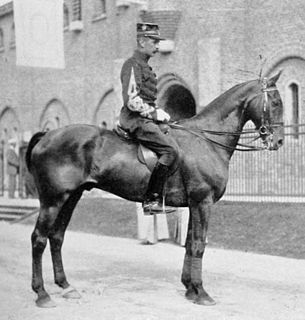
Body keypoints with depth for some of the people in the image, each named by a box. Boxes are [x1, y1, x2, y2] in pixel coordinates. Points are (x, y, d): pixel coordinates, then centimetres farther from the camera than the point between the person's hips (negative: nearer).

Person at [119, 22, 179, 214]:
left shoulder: (144, 65, 23)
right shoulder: (133, 65, -9)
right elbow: (131, 100, -19)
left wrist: (158, 112, 15)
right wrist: (154, 113, -14)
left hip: (146, 118, 11)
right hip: (136, 119, -11)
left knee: (175, 143, 10)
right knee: (171, 150, -24)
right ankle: (152, 199, -22)